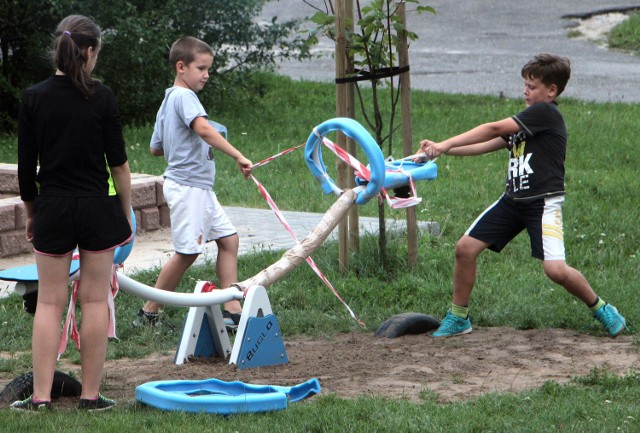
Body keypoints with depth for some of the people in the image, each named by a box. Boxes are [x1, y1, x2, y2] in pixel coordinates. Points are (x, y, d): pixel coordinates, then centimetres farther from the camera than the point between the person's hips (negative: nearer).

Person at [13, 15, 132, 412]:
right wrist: (127, 214, 5)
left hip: (53, 209, 1)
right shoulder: (101, 97, -8)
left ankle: (41, 395, 0)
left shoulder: (34, 99, -3)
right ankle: (91, 394, 9)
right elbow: (118, 162, -6)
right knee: (96, 299, 6)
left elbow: (26, 166, 2)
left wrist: (32, 212, 15)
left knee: (50, 302, 6)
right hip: (98, 210, -1)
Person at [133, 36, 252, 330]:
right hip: (187, 186, -10)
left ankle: (232, 310, 7)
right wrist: (238, 156, -34)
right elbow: (203, 128, -31)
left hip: (201, 189, 10)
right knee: (187, 253, -4)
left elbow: (155, 148, 24)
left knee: (228, 239, 8)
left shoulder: (168, 101, 18)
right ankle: (149, 314, 7)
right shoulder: (183, 96, -13)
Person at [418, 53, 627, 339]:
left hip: (543, 204, -9)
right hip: (513, 200, 9)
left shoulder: (545, 113, -12)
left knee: (555, 270, -21)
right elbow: (486, 145, 14)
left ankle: (600, 308, 5)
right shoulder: (526, 119, 17)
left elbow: (494, 129, -16)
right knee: (465, 248, -1)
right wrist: (442, 150, 1)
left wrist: (445, 144, -15)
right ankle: (458, 317, 12)